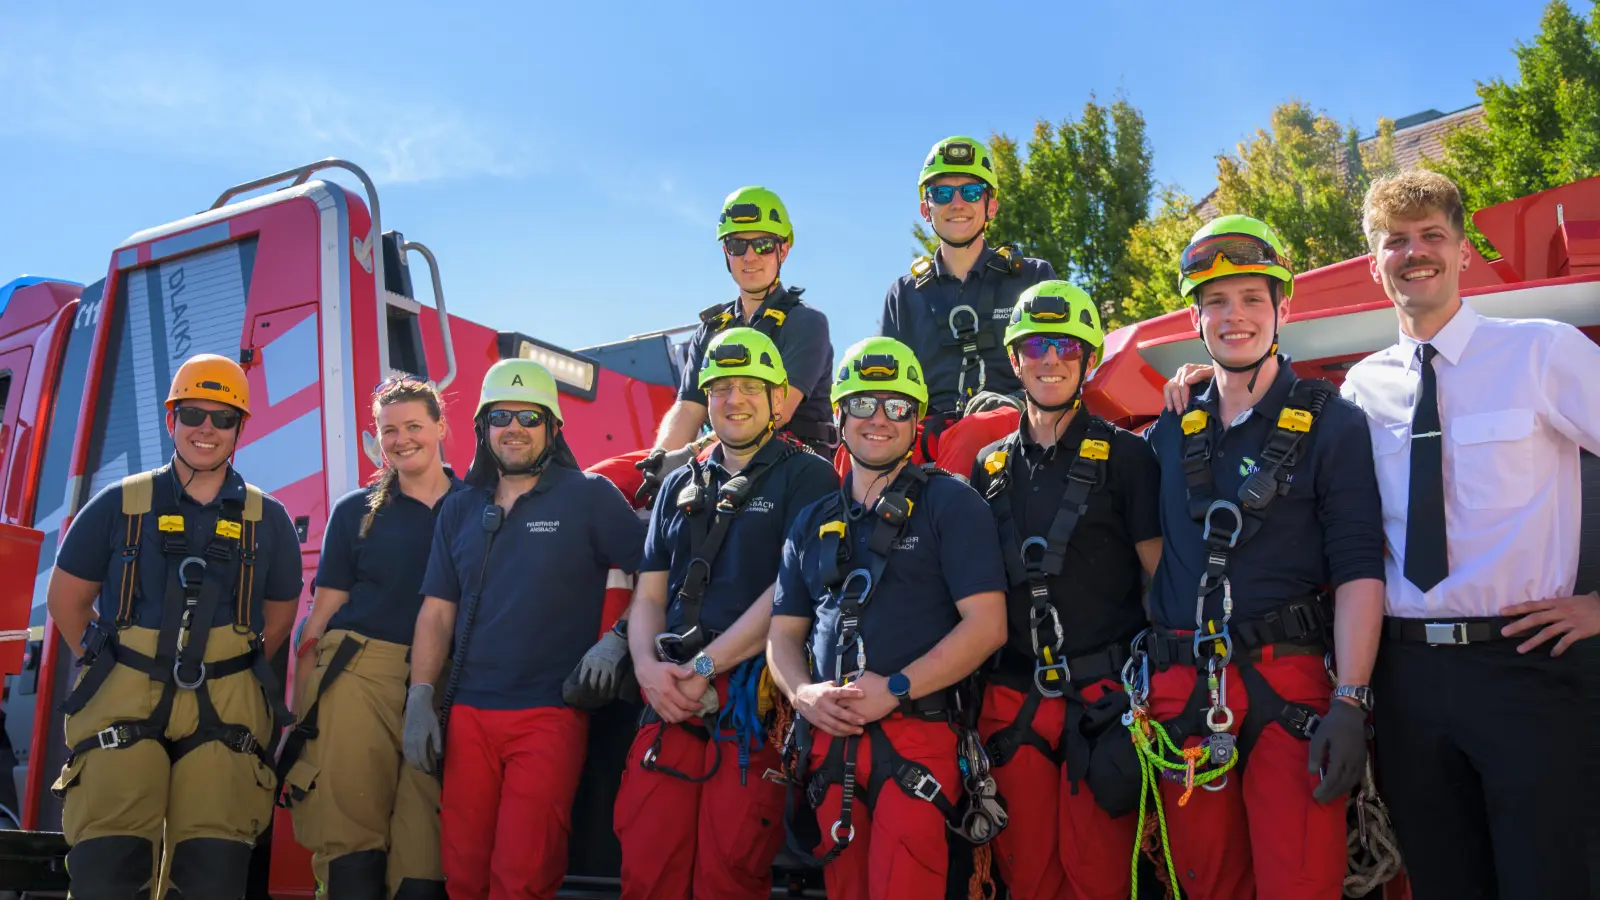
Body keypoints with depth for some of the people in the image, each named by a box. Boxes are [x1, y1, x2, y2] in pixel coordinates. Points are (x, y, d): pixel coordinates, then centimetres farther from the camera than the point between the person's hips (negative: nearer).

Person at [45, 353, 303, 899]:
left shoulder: (267, 519, 9)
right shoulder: (120, 504, 6)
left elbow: (280, 613, 18)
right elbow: (66, 599, 13)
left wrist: (225, 672, 12)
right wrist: (109, 667, 9)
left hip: (224, 712, 1)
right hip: (122, 704, 0)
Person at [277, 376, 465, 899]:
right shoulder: (355, 511, 12)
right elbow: (323, 612, 10)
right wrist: (303, 702, 0)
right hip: (358, 676, 0)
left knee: (423, 850, -2)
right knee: (351, 836, -6)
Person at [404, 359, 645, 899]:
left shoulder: (589, 497, -2)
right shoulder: (459, 509, 12)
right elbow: (436, 612, 12)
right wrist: (419, 699, 4)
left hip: (550, 713, -4)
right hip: (467, 715, 4)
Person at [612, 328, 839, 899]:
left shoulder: (808, 477, 3)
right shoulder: (681, 486, 20)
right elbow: (649, 594, 18)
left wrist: (704, 667, -12)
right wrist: (648, 666, -3)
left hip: (752, 696, -5)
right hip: (671, 700, 5)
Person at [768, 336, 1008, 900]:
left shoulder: (949, 504, 2)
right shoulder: (812, 523, 18)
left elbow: (986, 625, -7)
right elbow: (783, 633, 17)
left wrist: (895, 689, -14)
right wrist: (803, 694, -4)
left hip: (918, 737, -5)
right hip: (830, 741, 5)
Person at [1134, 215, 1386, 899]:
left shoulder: (1332, 424, 2)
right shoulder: (1170, 432, 13)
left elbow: (1358, 570, -5)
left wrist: (1350, 703, -15)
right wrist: (1148, 680, 11)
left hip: (1289, 686, -3)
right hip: (1181, 690, 4)